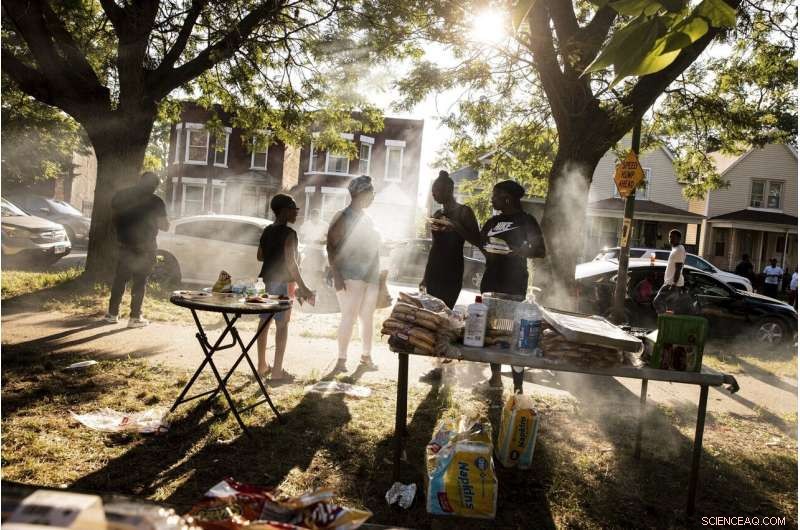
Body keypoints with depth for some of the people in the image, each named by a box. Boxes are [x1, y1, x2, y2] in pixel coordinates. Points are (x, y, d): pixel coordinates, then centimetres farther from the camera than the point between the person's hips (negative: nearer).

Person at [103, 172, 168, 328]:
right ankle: (135, 317, 4)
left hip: (125, 246, 4)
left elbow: (114, 219, 11)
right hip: (145, 248, -4)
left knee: (119, 279, 14)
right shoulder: (155, 202, -10)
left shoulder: (120, 195, 4)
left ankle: (112, 313, 18)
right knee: (139, 282, 1)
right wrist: (167, 223, 12)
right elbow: (164, 226, -9)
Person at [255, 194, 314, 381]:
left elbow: (260, 256, 18)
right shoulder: (289, 233, -13)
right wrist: (302, 287, -17)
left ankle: (262, 366, 22)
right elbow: (290, 262, -19)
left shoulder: (267, 231, 11)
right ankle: (277, 371, 0)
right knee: (282, 325, -2)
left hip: (265, 280, 8)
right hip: (281, 282, -8)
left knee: (265, 322, 13)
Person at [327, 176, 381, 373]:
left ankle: (366, 357, 19)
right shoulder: (343, 217, -5)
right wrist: (336, 275, -19)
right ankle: (341, 361, -2)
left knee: (367, 318, 10)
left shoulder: (367, 218, 16)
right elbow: (331, 247, -11)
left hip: (370, 276, 7)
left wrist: (378, 274, 17)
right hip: (350, 276, -7)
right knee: (349, 317, -9)